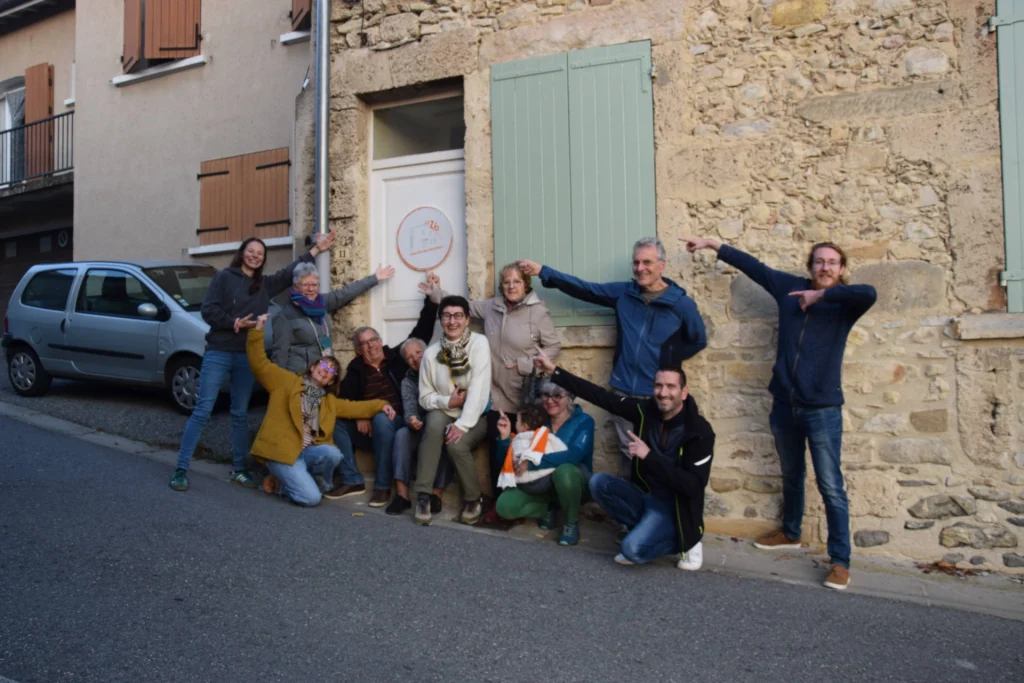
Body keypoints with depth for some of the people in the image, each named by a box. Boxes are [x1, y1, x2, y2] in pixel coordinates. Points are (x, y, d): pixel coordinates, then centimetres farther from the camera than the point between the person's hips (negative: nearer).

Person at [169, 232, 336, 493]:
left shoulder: (265, 284, 13)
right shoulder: (224, 277, -1)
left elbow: (291, 271, 20)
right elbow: (208, 310, -7)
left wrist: (317, 250, 19)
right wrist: (234, 323, -17)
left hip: (248, 356, 5)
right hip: (218, 353, -5)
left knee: (240, 414, 11)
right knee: (202, 410, -7)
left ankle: (239, 469, 18)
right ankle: (181, 469, -2)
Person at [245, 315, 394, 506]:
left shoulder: (329, 400, 21)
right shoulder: (287, 380, 5)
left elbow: (353, 407, 18)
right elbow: (259, 364, -3)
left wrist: (379, 405, 4)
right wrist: (258, 331, -13)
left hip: (307, 452, 6)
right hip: (281, 450, -6)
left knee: (332, 453, -29)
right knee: (311, 498, -23)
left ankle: (299, 478, -1)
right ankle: (280, 483, 8)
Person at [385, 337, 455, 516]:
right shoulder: (408, 381, 9)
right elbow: (409, 409, -8)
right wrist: (412, 420, -32)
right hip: (422, 430, 3)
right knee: (402, 434, -26)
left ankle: (436, 494, -35)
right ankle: (402, 494, -31)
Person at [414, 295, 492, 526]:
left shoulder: (479, 343, -12)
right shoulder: (431, 352, -4)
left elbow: (479, 389, -20)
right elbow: (425, 397, 2)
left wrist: (462, 424, -28)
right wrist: (447, 402, -18)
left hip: (475, 417, -2)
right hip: (445, 414, 2)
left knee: (456, 445, -29)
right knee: (434, 421, -31)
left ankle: (472, 499, -2)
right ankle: (423, 495, -24)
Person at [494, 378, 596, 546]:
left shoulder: (583, 421, -13)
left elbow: (572, 456, -32)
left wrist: (532, 462, -37)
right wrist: (505, 437, -18)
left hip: (572, 482, -4)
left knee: (565, 470, -38)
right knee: (505, 505, -19)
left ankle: (572, 523, -12)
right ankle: (548, 510, 9)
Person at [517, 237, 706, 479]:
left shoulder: (681, 304, -7)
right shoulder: (623, 293, 2)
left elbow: (698, 341, 4)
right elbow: (584, 288, 1)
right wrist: (543, 271, -3)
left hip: (659, 396, -3)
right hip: (624, 391, 3)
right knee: (627, 452, 16)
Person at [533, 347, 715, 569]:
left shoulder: (700, 432, -20)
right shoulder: (644, 410, -7)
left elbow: (694, 486, -25)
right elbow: (601, 396, -7)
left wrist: (650, 456, -33)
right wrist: (554, 371, -11)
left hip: (672, 505, -5)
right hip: (642, 494, 5)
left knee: (633, 549, -27)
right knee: (598, 482, -18)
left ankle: (685, 541, 3)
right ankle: (645, 530, -2)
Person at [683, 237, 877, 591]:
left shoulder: (844, 304, -8)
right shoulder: (791, 288, 3)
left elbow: (869, 294, -30)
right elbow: (754, 266, 10)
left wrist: (821, 295, -21)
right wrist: (712, 244, 15)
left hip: (823, 409, -4)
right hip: (784, 405, 4)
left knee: (831, 486, -1)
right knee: (791, 475, 22)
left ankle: (840, 560, 9)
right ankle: (790, 533, 42)